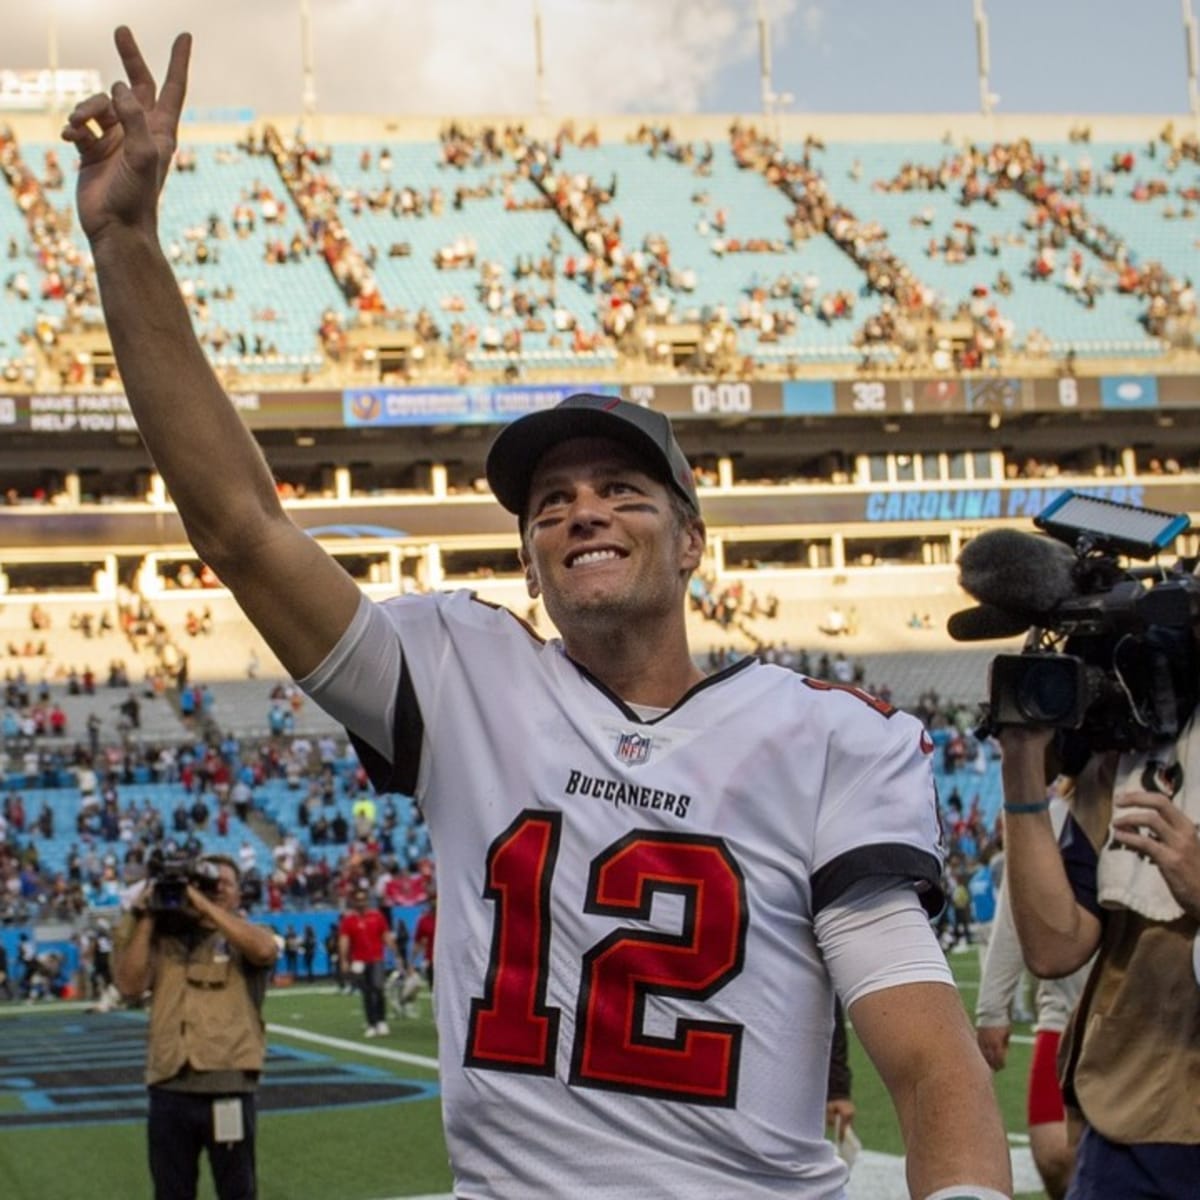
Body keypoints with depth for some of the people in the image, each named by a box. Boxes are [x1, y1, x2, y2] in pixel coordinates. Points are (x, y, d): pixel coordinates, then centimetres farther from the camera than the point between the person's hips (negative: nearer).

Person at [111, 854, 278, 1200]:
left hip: (228, 1087, -2)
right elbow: (129, 985, -2)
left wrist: (204, 903, -16)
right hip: (169, 1087, 3)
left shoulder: (245, 936, 6)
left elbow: (264, 949, -19)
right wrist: (146, 920, -3)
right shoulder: (164, 937, 11)